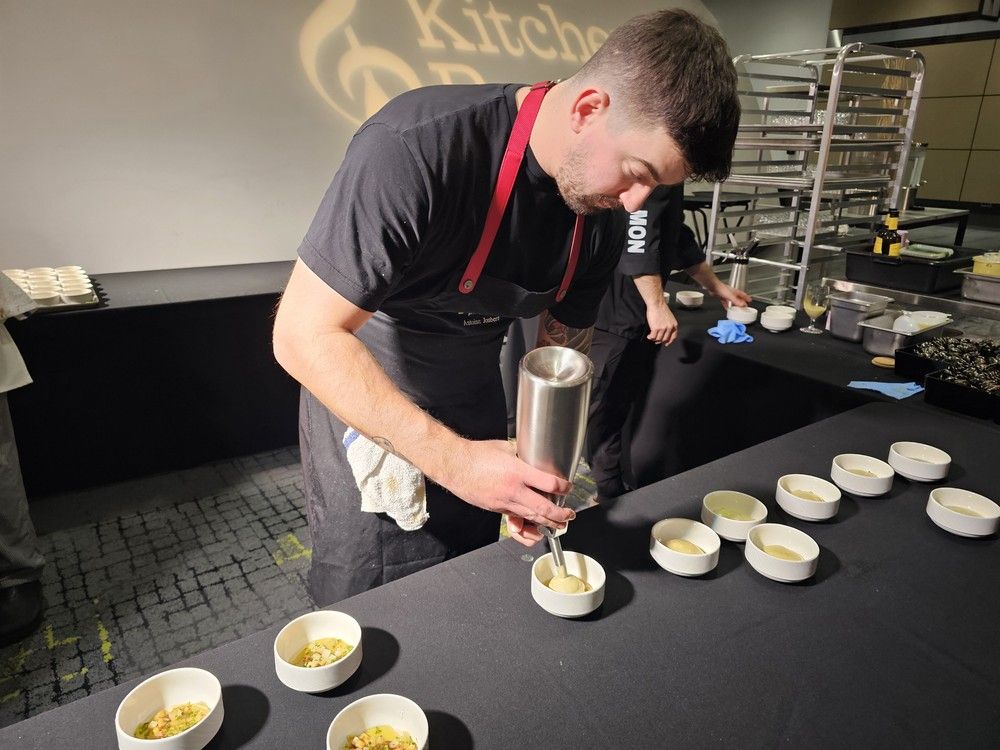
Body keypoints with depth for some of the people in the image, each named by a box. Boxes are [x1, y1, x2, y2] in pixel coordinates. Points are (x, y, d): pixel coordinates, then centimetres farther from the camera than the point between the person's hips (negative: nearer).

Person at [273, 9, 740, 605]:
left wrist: (538, 477, -13)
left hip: (471, 412, 5)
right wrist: (454, 460, -34)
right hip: (360, 399, -5)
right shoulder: (417, 147, -31)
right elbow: (304, 337, -30)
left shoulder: (602, 219, -9)